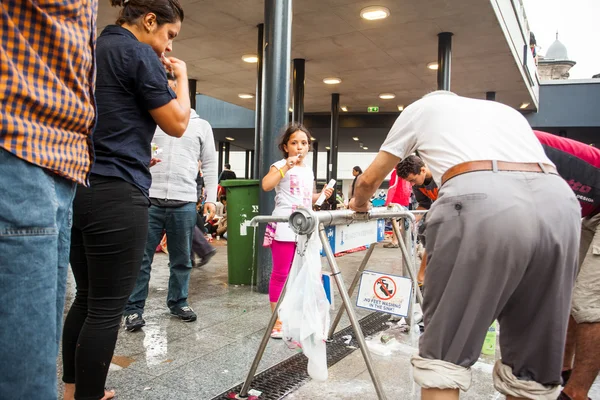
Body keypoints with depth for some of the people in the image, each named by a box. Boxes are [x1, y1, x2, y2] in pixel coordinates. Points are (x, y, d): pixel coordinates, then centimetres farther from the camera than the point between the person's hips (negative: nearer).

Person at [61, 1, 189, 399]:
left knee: (86, 297, 18)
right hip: (115, 195, -9)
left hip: (75, 187, 9)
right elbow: (176, 124, -6)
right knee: (107, 308, 1)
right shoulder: (137, 54, -7)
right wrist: (181, 77, 7)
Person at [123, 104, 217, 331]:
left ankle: (178, 302, 23)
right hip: (149, 200, 0)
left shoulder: (201, 126, 14)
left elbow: (210, 164, 11)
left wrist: (211, 198, 4)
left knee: (182, 259, 9)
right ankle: (134, 308, 9)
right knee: (141, 257, 0)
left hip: (185, 202, 1)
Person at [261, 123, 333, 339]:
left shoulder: (308, 170, 16)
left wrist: (321, 195, 8)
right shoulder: (280, 166, -5)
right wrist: (286, 167, -27)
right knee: (280, 274, -2)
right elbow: (266, 185, -24)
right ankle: (277, 321, 9)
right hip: (284, 227, -7)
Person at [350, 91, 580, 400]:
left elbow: (370, 179, 33)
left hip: (482, 204, -5)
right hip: (559, 205, 6)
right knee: (533, 361, 18)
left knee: (444, 352, 9)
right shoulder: (506, 110, 40)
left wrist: (359, 204, 56)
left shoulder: (422, 107, 28)